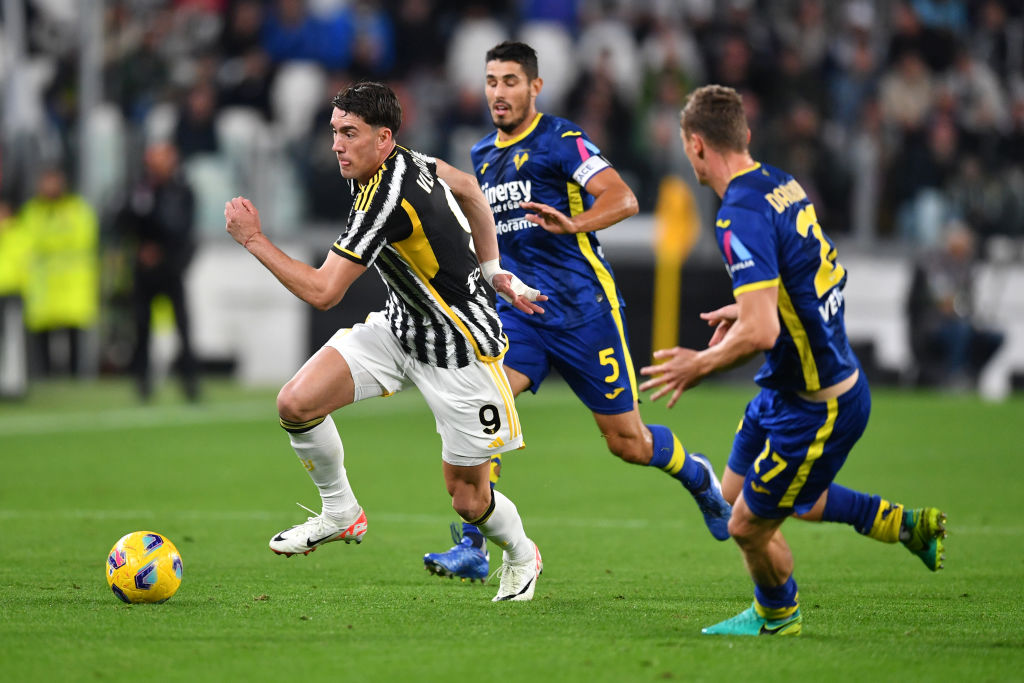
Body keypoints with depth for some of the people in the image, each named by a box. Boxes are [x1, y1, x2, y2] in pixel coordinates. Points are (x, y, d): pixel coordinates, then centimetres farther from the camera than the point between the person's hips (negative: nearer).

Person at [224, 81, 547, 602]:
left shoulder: (385, 200, -30)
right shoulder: (405, 161, -5)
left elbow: (321, 292, -28)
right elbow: (467, 186, 15)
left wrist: (252, 238, -21)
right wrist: (493, 271, 18)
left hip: (457, 350, -8)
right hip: (399, 326, 8)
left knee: (466, 498, 2)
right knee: (296, 404, -11)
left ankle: (520, 555, 35)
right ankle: (340, 512, 11)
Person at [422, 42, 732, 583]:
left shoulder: (562, 141, -10)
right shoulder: (482, 155, 12)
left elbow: (622, 198, -23)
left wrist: (572, 224, -40)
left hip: (584, 309, -5)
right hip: (519, 311, 5)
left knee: (628, 442, 3)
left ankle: (695, 474, 37)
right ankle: (472, 548, -18)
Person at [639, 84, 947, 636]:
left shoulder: (742, 217, -28)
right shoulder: (783, 185, 1)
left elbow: (760, 332, -34)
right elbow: (824, 274, 17)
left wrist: (700, 365, -16)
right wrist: (748, 307, 21)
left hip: (816, 407, -9)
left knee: (748, 525, 5)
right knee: (738, 492, 24)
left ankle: (776, 615, 34)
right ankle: (902, 524, 27)